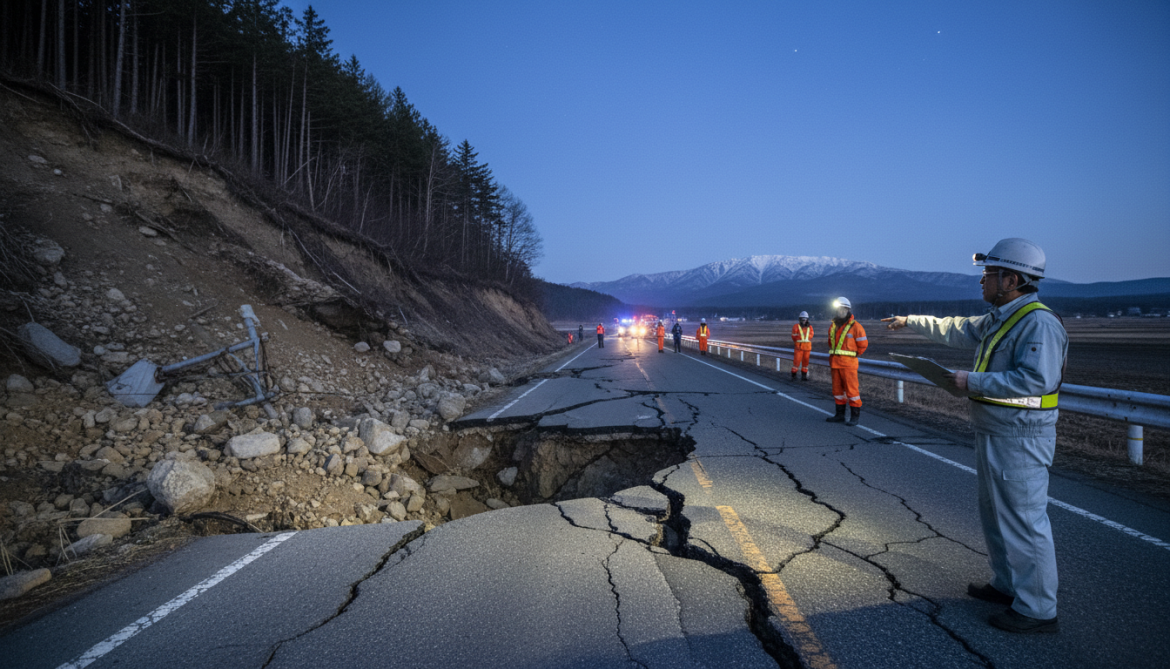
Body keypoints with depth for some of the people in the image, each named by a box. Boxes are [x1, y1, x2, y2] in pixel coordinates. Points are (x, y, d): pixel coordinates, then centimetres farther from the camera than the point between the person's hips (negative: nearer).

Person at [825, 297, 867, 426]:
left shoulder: (855, 326, -8)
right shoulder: (833, 327, 12)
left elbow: (863, 344, -3)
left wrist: (853, 356, 5)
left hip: (848, 363, -7)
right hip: (835, 363, 7)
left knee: (851, 389, -4)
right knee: (837, 389, 10)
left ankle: (855, 416, 2)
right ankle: (840, 415, 18)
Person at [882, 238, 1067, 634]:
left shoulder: (1039, 323, -19)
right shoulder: (999, 319, 12)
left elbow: (1035, 379, -29)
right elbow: (958, 331, 28)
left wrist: (973, 382, -22)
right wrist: (910, 322, 35)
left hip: (1020, 439, -11)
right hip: (994, 434, 11)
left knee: (1024, 520, -3)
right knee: (996, 513, 20)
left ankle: (1037, 610, 9)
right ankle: (1007, 586, 35)